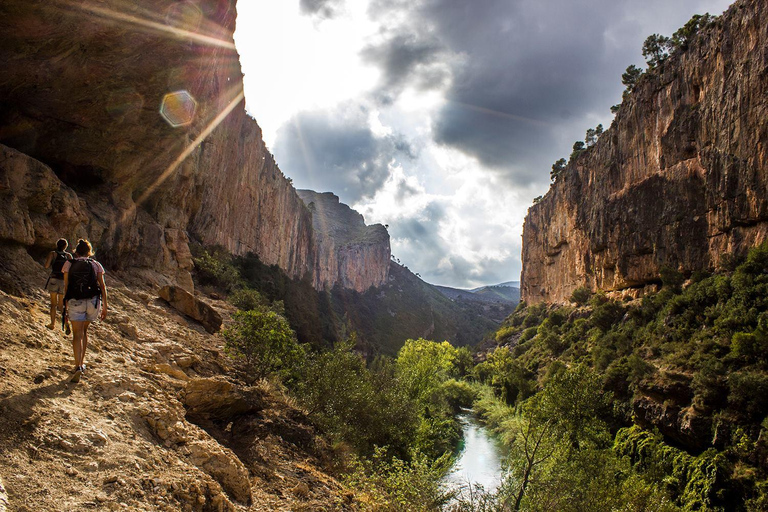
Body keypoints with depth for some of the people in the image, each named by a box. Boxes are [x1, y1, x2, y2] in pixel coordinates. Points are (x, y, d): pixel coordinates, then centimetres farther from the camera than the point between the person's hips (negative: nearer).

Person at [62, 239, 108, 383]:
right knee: (84, 330, 21)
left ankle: (78, 366, -19)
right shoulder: (96, 264, 9)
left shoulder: (69, 264, 6)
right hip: (93, 301, 2)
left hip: (75, 301, -2)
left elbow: (66, 286, 3)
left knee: (77, 334, -3)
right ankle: (81, 363, 25)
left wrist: (66, 305, 8)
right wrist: (104, 306, 5)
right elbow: (102, 286, 4)